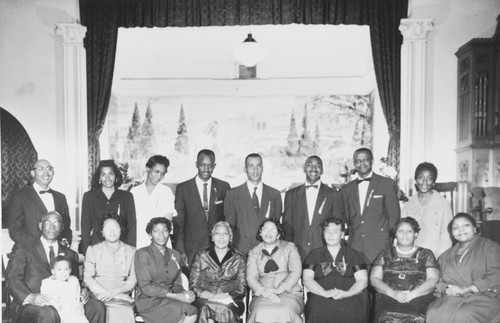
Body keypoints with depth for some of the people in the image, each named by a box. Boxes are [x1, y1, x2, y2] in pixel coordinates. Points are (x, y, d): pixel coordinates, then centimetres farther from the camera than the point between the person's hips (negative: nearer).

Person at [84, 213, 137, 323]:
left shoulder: (131, 251, 12)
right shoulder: (93, 250, 12)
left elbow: (132, 280, 7)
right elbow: (87, 278, 4)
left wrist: (115, 292, -10)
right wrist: (105, 293, -10)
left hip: (122, 297, 1)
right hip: (100, 297, -1)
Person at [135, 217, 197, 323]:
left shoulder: (175, 255, 15)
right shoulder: (142, 254, -3)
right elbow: (145, 287, -10)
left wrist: (184, 293, -10)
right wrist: (175, 296, -17)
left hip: (168, 299, 5)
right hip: (147, 300, -5)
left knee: (192, 314, -25)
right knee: (183, 309, -29)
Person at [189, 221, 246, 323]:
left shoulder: (239, 258, 12)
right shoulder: (201, 256, 12)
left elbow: (241, 288, 9)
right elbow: (194, 285, 7)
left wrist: (228, 296, -12)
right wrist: (211, 296, -10)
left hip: (230, 302, 0)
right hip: (205, 300, 0)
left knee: (227, 308, -35)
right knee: (206, 308, -35)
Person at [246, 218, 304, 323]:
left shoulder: (289, 247, 13)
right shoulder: (254, 253, 17)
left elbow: (295, 272, 1)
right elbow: (251, 278, 6)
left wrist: (279, 289, -13)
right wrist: (264, 291, -14)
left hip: (289, 292, -1)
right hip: (263, 295, 1)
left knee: (285, 312, -35)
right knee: (260, 312, -33)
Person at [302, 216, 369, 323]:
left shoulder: (352, 254, 18)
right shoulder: (315, 254, 19)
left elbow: (363, 281, 8)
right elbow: (307, 279, 6)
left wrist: (347, 293, -11)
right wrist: (325, 293, -12)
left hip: (349, 297, 1)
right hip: (320, 297, 0)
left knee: (348, 313, -35)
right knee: (320, 313, -36)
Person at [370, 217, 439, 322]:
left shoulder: (426, 254, 17)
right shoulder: (386, 254, 19)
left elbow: (433, 280, 5)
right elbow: (374, 278, 10)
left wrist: (412, 294, -10)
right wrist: (393, 293, -8)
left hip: (419, 299, 0)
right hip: (388, 300, 0)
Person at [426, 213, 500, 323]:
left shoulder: (489, 247, 8)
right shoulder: (446, 256, 24)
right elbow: (439, 282, 19)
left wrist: (465, 289, -11)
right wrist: (446, 289, -6)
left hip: (483, 298, -4)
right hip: (451, 298, 4)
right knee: (433, 313, -28)